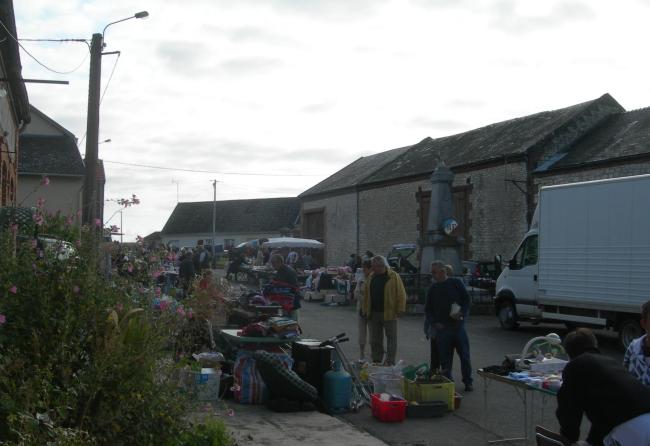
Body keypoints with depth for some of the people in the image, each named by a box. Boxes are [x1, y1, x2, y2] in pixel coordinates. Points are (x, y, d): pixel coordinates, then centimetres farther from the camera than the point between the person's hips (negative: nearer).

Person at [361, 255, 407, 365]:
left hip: (389, 313, -5)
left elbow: (401, 294, -7)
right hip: (374, 313, 5)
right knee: (375, 339, 11)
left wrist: (400, 309, -11)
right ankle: (376, 360, 20)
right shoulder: (371, 277, 10)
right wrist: (365, 310, 10)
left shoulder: (394, 276, -6)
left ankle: (390, 362, 6)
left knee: (391, 338, 1)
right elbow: (366, 295, 14)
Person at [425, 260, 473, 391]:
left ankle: (468, 381, 14)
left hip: (458, 325, -2)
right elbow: (428, 309, 13)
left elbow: (467, 300, 2)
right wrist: (434, 322, -1)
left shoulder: (456, 283, 1)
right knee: (444, 357, 3)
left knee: (464, 355, 2)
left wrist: (461, 313, -14)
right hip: (442, 327, 2)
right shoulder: (433, 288, 9)